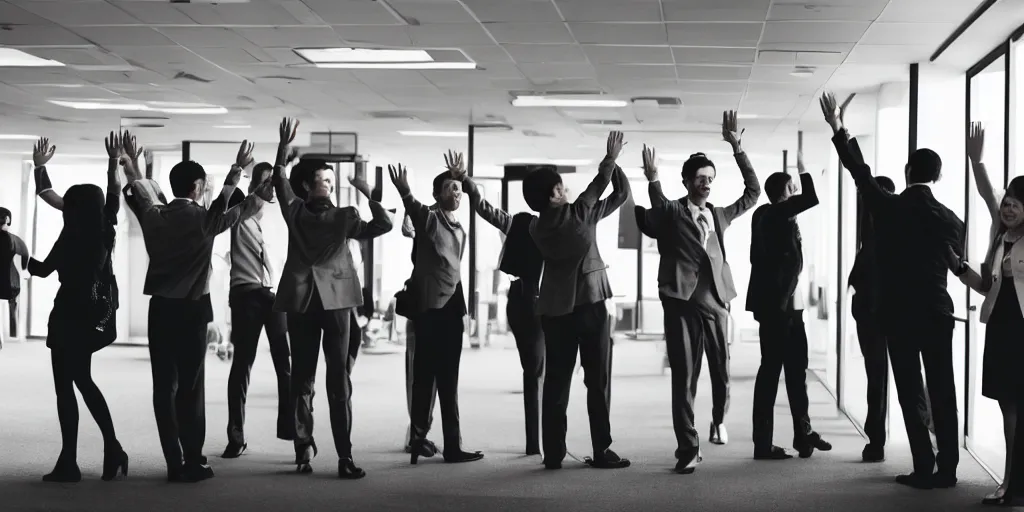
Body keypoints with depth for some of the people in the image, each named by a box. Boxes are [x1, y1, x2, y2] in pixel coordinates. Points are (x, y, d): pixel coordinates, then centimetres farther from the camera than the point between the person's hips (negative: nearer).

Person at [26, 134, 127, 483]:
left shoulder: (70, 238, -14)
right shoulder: (105, 231, -1)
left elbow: (43, 269, 0)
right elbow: (113, 196, 11)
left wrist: (24, 260, 19)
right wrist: (113, 162, 14)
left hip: (71, 316, -7)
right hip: (97, 314, 7)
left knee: (65, 387, -1)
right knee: (83, 381, 15)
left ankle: (69, 463, -1)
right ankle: (113, 451, 8)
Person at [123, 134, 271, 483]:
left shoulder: (152, 216, 2)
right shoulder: (203, 219, -9)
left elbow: (137, 196, 24)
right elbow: (244, 208, 4)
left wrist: (132, 168, 41)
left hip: (160, 309, 4)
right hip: (191, 310, -4)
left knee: (164, 386, 4)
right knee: (191, 386, 0)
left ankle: (174, 464, 4)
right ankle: (192, 463, 3)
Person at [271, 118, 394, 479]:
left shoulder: (343, 217, 6)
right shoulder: (295, 212, 5)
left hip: (336, 300, 0)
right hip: (302, 301, 0)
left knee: (339, 381, 0)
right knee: (301, 379, 3)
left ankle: (345, 456, 1)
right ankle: (304, 447, 7)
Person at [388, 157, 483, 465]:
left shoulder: (460, 231, 19)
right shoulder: (429, 217, -1)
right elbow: (414, 209, -20)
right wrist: (404, 193, -38)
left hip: (451, 309, 7)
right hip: (430, 307, -7)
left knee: (448, 381, 8)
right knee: (425, 376, -6)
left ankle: (452, 445, 10)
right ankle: (419, 437, -2)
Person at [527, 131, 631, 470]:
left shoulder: (537, 227, 3)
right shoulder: (578, 214, -10)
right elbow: (619, 193, 1)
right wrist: (611, 159, 13)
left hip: (553, 308, 4)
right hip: (589, 303, -4)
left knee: (556, 381, 5)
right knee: (598, 380, 1)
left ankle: (553, 454, 4)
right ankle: (602, 451, 0)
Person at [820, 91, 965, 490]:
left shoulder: (887, 207, -9)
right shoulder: (951, 220, -4)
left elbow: (859, 171, 1)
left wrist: (838, 128, 10)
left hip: (897, 313, -2)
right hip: (937, 313, 2)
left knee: (910, 392, 1)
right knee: (942, 391, 6)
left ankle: (925, 468, -1)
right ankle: (947, 468, 8)